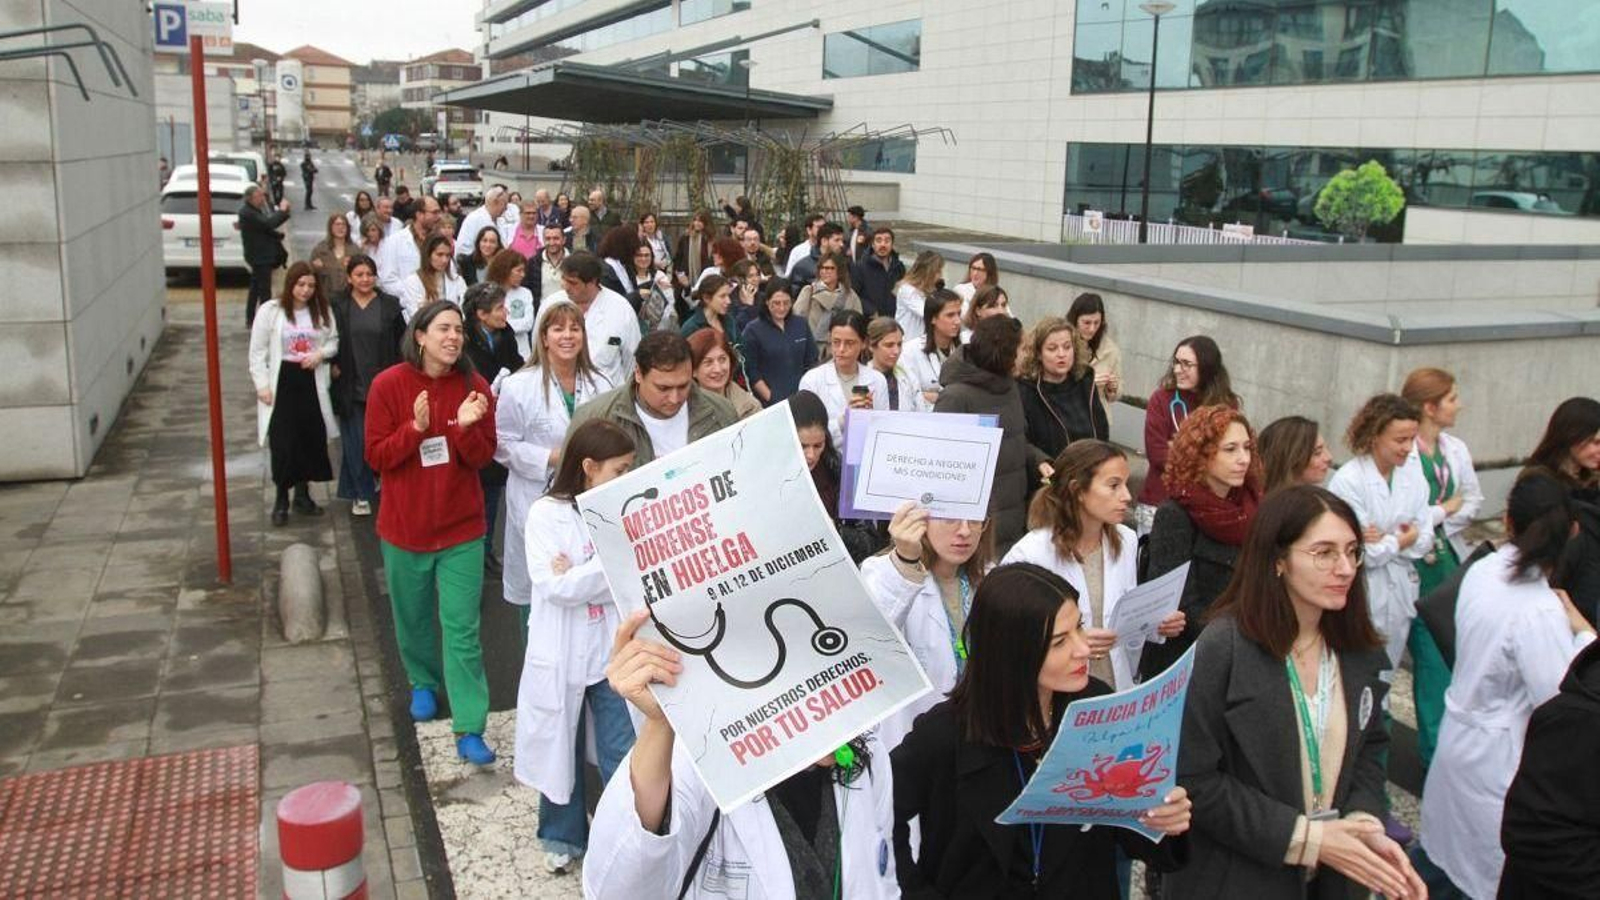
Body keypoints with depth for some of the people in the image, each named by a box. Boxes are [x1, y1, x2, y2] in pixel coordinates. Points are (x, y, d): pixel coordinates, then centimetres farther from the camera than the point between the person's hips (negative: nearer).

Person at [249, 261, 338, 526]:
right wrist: (262, 385, -9)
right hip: (281, 382, -3)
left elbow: (333, 341, 12)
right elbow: (257, 352, -4)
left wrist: (321, 353, -9)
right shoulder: (270, 311, -6)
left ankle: (302, 495, 24)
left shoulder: (322, 310, 3)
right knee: (283, 443, -4)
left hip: (311, 382, 3)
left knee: (312, 440, 7)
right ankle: (281, 500, 11)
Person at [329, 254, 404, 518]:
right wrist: (333, 365, -3)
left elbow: (401, 342, 4)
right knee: (355, 442, 3)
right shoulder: (337, 306, 2)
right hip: (350, 386, 0)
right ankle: (361, 494, 13)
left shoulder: (390, 305, 3)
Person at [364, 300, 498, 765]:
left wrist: (467, 427, -25)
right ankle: (423, 683, 47)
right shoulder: (388, 385, -9)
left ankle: (469, 730, 3)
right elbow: (376, 456, -9)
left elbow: (483, 457, -5)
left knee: (462, 629, -2)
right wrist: (416, 428, -25)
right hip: (405, 525, 1)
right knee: (414, 616, 19)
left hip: (461, 527, 0)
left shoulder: (475, 387, -6)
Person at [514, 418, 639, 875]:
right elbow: (555, 586, -19)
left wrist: (579, 577, -19)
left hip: (614, 652, 2)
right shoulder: (546, 513, -11)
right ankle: (562, 836, 36)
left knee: (624, 753, 8)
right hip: (562, 655, -2)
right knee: (561, 748, 16)